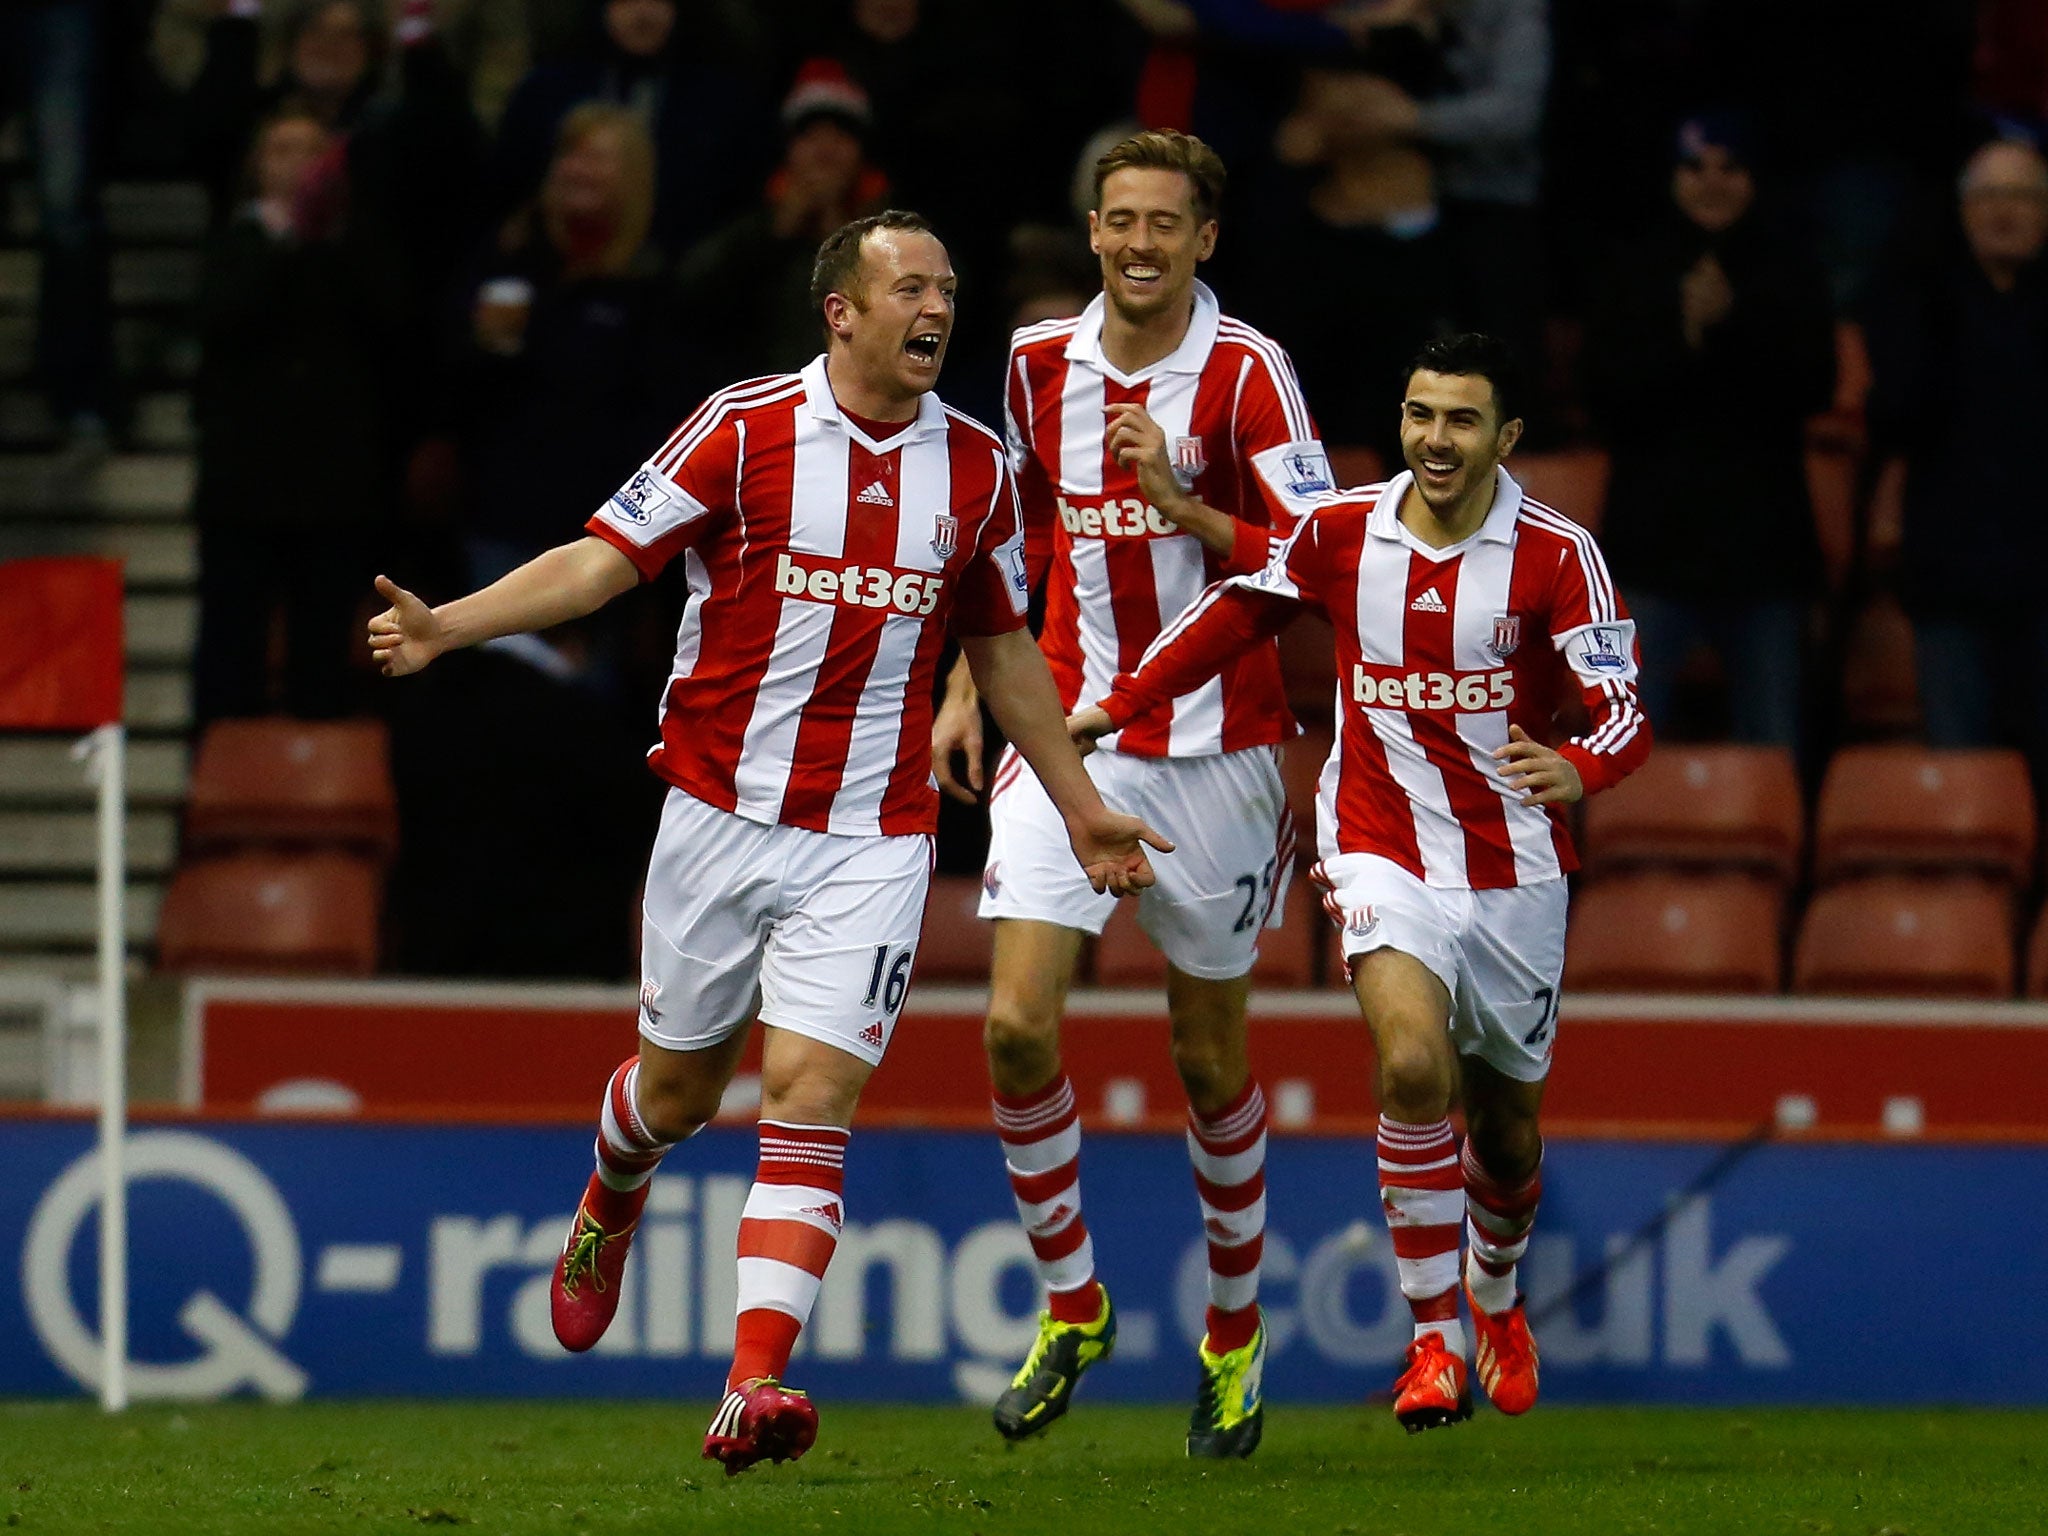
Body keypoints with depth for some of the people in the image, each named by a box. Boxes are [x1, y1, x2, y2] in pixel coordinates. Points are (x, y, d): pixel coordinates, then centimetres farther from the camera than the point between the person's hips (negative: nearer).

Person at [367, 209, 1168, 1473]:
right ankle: (612, 1207, 49)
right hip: (723, 811, -1)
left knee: (812, 1100, -13)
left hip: (872, 838, 1)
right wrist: (448, 625, -19)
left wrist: (1080, 805, 19)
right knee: (679, 1088, 13)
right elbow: (607, 557, -7)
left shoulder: (975, 467, 5)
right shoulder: (745, 430, -6)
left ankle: (756, 1387, -19)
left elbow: (1002, 647, 17)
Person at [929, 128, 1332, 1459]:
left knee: (1212, 1057, 6)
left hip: (1215, 745, -3)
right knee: (1019, 1021, -12)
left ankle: (1236, 1335, 24)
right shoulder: (1041, 364, 5)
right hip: (1070, 732, 3)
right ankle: (1072, 1302, 6)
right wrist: (969, 686, 14)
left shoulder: (1246, 376, -8)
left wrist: (1182, 503, -24)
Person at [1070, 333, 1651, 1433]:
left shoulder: (1557, 556, -11)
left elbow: (1623, 710, -17)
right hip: (1382, 850, 0)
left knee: (1504, 1124, 13)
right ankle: (1433, 1340, -14)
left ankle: (1497, 1299, 47)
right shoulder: (1340, 533, -4)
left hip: (1514, 866, 0)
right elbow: (1240, 609, 15)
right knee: (1413, 1063, -25)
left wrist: (1578, 771, -39)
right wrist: (1119, 704, 15)